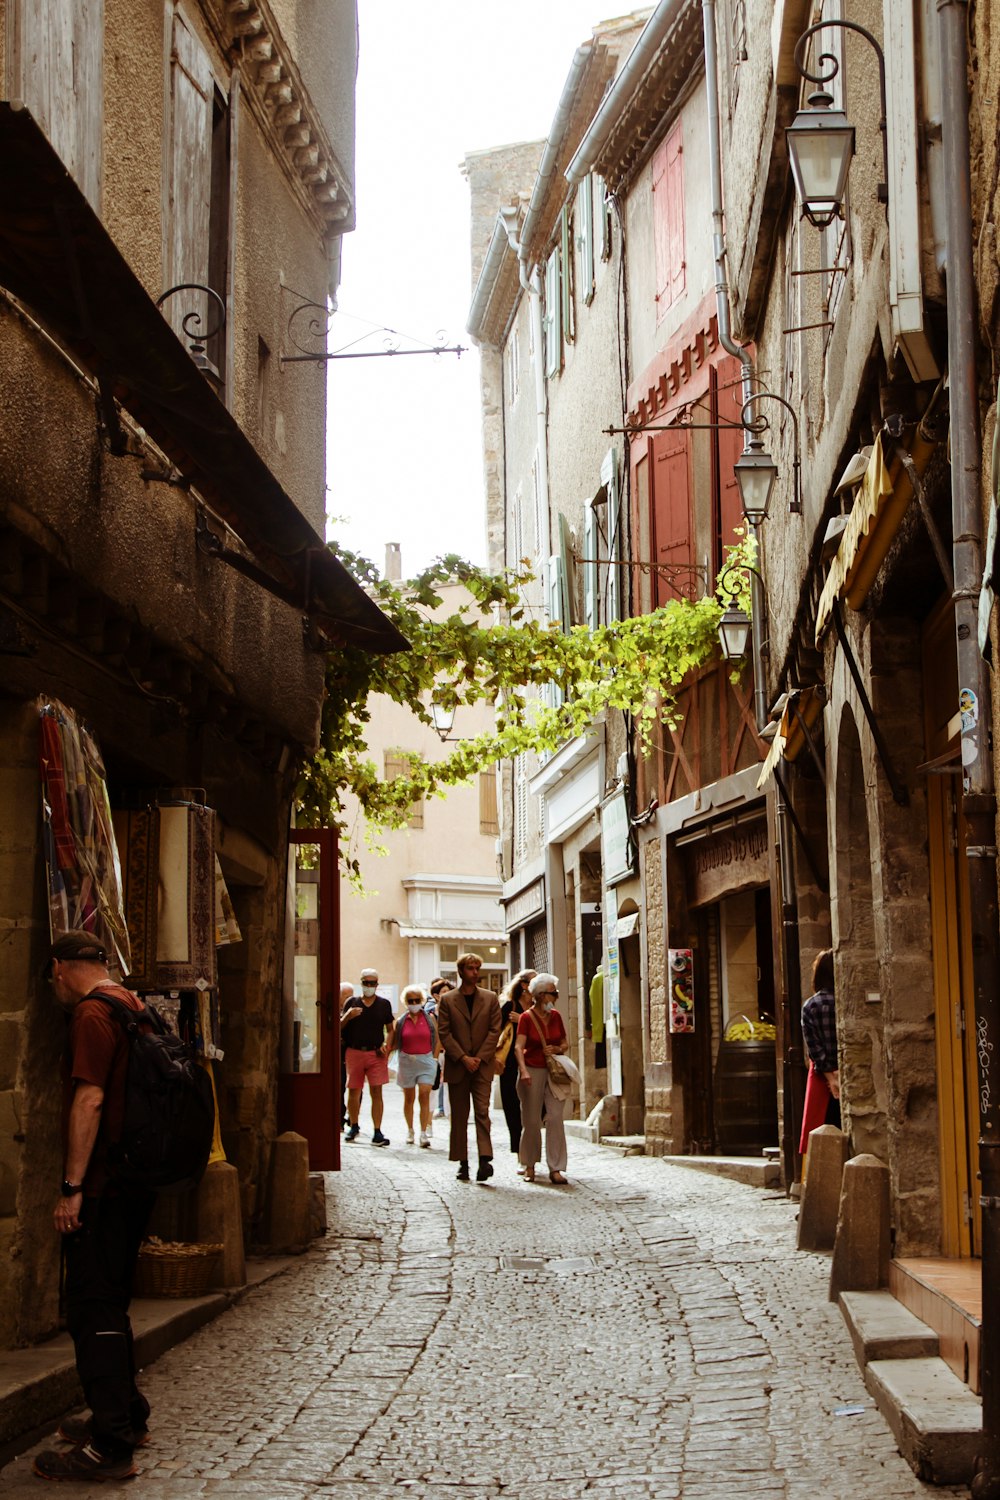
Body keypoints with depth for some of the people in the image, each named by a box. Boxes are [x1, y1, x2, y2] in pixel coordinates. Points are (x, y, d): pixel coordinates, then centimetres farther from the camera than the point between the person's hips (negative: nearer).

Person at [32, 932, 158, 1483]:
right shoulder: (132, 1006, 15)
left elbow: (89, 1100, -21)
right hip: (134, 1181, 9)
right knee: (109, 1302, 20)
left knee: (92, 1307, -7)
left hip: (103, 1187, -9)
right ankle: (127, 1416, 30)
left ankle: (110, 1447, -8)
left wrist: (73, 1186, -20)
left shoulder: (92, 1013, -13)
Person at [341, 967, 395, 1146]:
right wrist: (347, 1016, -12)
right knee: (353, 1091, 8)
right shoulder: (352, 1003, 8)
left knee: (376, 1092, -6)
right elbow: (339, 1027, 8)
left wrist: (387, 1045, -5)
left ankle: (377, 1132, -5)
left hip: (376, 1053, -1)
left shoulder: (384, 1004, 8)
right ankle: (353, 1126, 27)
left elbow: (390, 1029, 12)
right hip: (354, 1052, 1)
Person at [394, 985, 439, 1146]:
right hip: (406, 1061, 1)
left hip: (426, 1061, -1)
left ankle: (424, 1133, -10)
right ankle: (410, 1131, 24)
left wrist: (434, 1059, -2)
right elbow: (394, 1042, 7)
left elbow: (437, 1041, 4)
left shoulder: (429, 1018, 2)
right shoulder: (401, 1021, 4)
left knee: (424, 1096, -10)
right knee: (408, 1098, 10)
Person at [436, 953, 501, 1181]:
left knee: (482, 1111, -12)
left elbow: (494, 1030, 2)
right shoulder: (447, 1000, 4)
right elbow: (444, 1033, -1)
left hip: (482, 1065, 0)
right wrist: (463, 1058, -10)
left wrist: (479, 1058, -9)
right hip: (456, 1066, 0)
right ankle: (463, 1163, 10)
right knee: (459, 1117, 5)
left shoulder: (490, 998, 7)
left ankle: (485, 1159, -19)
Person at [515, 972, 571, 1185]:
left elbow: (564, 1043, 16)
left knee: (555, 1118, -7)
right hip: (532, 1071, -3)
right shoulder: (527, 1017, -7)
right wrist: (523, 1070, -31)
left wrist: (557, 1049, -7)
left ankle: (555, 1169, -6)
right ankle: (529, 1166, 18)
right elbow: (519, 1046, -17)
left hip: (553, 1071, 3)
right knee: (532, 1121, 2)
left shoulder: (555, 1016, 7)